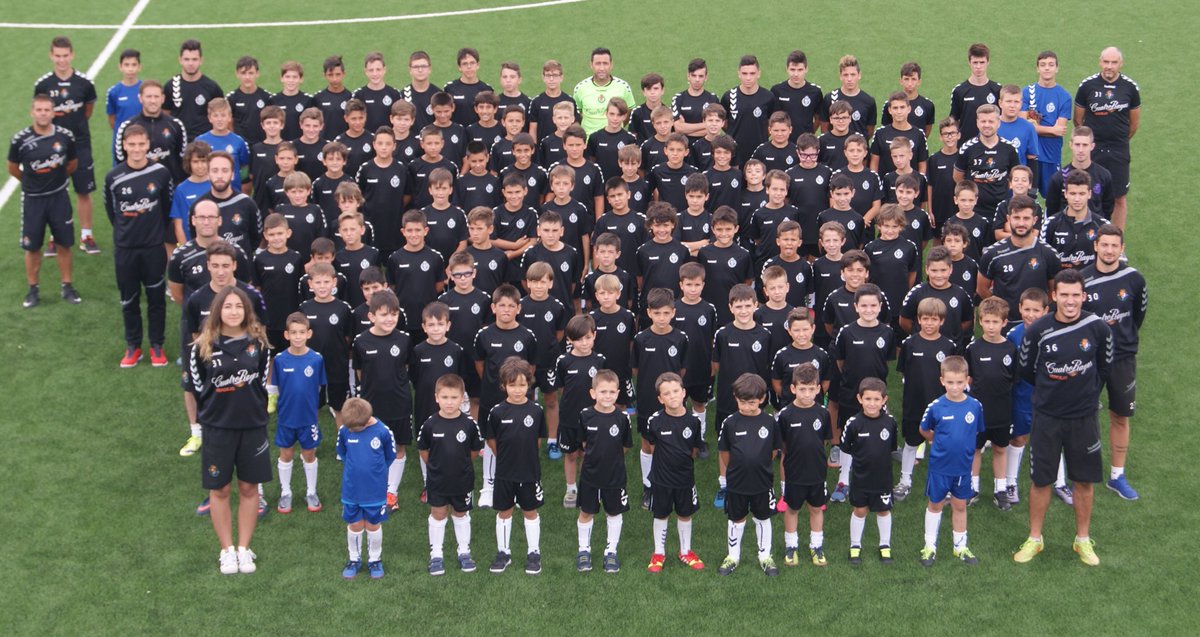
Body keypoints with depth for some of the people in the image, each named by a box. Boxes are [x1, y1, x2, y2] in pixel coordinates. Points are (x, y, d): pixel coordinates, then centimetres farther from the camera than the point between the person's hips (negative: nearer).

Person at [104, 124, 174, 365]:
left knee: (156, 298, 7)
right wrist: (123, 230, 12)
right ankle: (133, 346, 23)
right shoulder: (113, 177, -7)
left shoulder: (161, 173, -8)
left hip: (154, 246, -1)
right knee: (129, 300, 10)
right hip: (125, 248, 1)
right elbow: (110, 208, 8)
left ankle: (157, 346, 20)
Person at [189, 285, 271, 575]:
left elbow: (262, 380, 7)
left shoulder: (257, 342, -3)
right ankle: (227, 550, 20)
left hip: (253, 425, 2)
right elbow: (197, 385, 0)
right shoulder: (203, 346, -9)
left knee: (249, 487, 9)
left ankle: (244, 548, 21)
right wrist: (214, 410, 3)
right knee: (219, 489, 7)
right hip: (217, 427, -1)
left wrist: (255, 408, 5)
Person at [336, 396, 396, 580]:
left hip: (375, 491, -2)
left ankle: (375, 560, 29)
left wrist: (375, 471, 4)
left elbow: (390, 456, 1)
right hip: (351, 490, 2)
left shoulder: (382, 432, -17)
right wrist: (353, 469, 7)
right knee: (354, 525, 13)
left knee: (373, 525, 12)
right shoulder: (344, 431, -11)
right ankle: (354, 559, 31)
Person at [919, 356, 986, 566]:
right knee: (935, 504, 13)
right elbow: (924, 430, 1)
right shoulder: (936, 406, -15)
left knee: (960, 505, 15)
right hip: (939, 466, -2)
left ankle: (960, 547, 29)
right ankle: (930, 546, 25)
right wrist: (939, 442, 5)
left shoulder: (975, 406, -10)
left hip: (963, 466, 2)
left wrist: (962, 443, 4)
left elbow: (976, 431, 8)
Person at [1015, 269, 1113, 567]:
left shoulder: (1098, 328, -8)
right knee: (1040, 480, 6)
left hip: (1084, 417, 1)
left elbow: (1105, 367, 9)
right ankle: (1034, 539, 21)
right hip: (1046, 417, -1)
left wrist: (1087, 394, 11)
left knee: (1084, 481, 9)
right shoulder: (1038, 330, -11)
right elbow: (1026, 369, 6)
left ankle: (1083, 540, 25)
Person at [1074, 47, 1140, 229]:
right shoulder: (1087, 85, -5)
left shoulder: (1130, 87, -3)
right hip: (1092, 150, 0)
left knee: (1120, 198, 4)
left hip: (1119, 152, 1)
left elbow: (1134, 123, 9)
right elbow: (1078, 120, 6)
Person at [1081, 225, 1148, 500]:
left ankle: (1117, 476, 23)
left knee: (1121, 417, 10)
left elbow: (1139, 312, 11)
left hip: (1123, 358, 2)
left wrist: (1126, 338, 13)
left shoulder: (1134, 279, -6)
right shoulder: (1081, 280, -11)